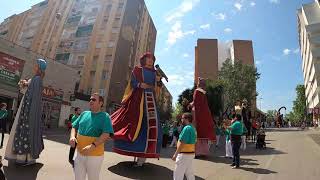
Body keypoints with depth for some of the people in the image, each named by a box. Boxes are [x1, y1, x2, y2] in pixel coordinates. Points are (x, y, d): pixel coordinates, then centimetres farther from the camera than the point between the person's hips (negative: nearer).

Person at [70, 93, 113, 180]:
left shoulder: (105, 116, -12)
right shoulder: (84, 114, 6)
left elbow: (106, 135, -21)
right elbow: (74, 127, 14)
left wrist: (93, 146, -30)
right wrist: (72, 137, -6)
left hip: (95, 156, -5)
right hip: (79, 154, 5)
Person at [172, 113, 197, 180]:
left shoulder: (186, 128, -20)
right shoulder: (193, 128, 10)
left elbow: (182, 143, -24)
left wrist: (175, 154, -18)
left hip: (184, 155, -9)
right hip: (190, 154, 9)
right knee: (190, 174, 18)